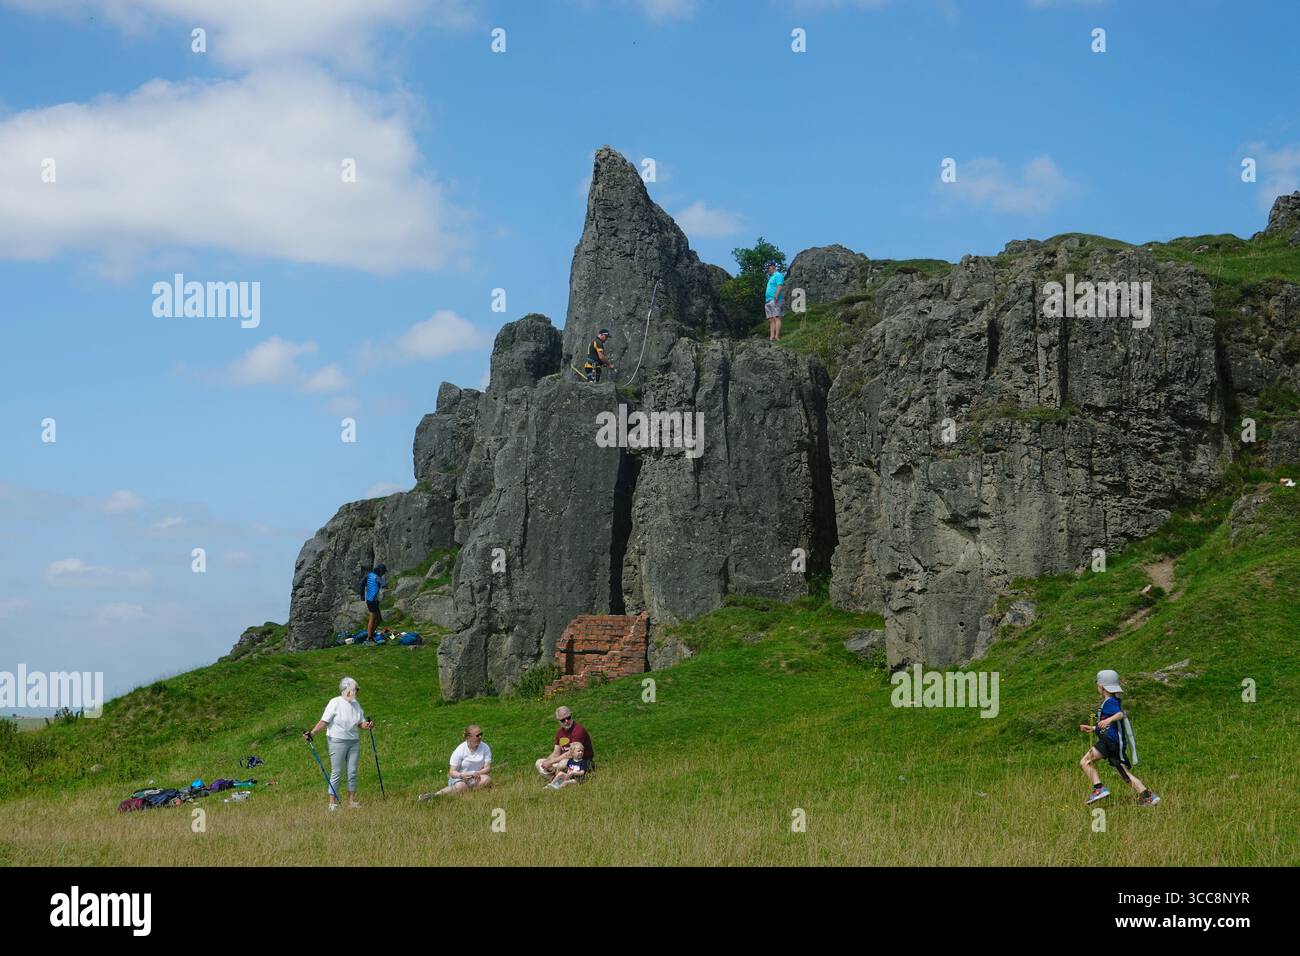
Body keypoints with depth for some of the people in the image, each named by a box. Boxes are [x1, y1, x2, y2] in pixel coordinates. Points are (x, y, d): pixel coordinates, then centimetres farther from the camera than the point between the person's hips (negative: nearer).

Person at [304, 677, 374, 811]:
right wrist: (312, 733, -23)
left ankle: (352, 801, 16)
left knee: (352, 772, 7)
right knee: (336, 772, -3)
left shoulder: (355, 704, 10)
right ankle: (333, 802, 2)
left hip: (354, 741, 6)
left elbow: (361, 723, 14)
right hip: (338, 741, -6)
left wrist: (367, 725, -8)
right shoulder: (335, 703, -9)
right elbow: (324, 721, -12)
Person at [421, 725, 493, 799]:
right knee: (461, 787, -39)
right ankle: (436, 795, -42)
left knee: (487, 779, -32)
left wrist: (477, 773, -25)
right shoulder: (460, 750, -6)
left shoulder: (485, 748, 1)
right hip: (460, 779, -3)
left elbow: (487, 767, -4)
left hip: (476, 777, 3)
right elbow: (452, 772, -7)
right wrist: (461, 775, -30)